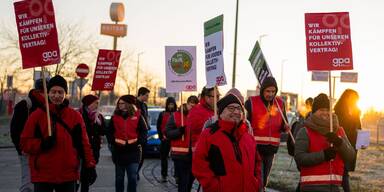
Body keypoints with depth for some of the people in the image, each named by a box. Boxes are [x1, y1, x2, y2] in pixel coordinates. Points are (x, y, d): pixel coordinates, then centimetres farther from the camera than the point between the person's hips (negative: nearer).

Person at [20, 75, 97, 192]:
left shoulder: (75, 116, 6)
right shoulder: (37, 115, 0)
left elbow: (83, 143, 7)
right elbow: (24, 143, 0)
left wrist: (90, 167, 1)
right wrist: (42, 144, -17)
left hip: (68, 176, 2)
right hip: (42, 175, -2)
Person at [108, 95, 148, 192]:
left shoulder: (137, 116, -2)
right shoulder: (115, 117, 2)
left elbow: (143, 131, 2)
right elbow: (110, 132, 6)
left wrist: (139, 142, -9)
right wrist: (113, 142, -7)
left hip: (133, 151, -2)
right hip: (119, 151, 2)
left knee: (133, 177, -2)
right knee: (119, 178, 12)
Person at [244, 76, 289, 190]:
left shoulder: (280, 103, 9)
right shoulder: (251, 102, -4)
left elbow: (283, 124, 18)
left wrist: (285, 127, -5)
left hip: (271, 147, 5)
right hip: (255, 146, -5)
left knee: (265, 177, 14)